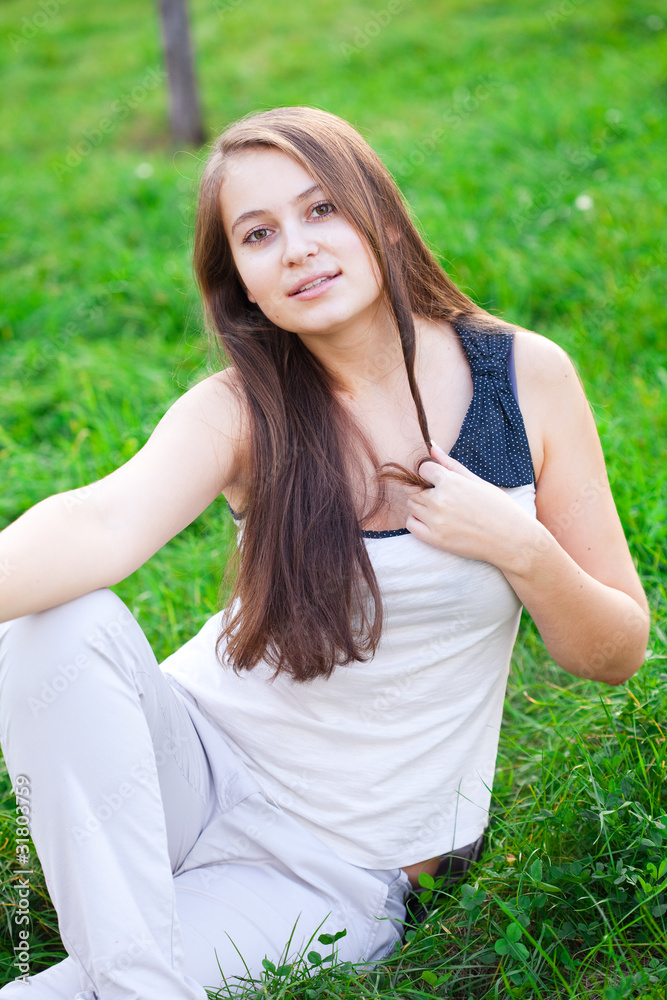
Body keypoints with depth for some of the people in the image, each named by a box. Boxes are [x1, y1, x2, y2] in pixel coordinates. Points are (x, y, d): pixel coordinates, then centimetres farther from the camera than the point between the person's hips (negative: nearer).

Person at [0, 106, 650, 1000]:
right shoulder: (243, 412, -10)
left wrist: (520, 548, -21)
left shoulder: (525, 378, -8)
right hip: (201, 759, 2)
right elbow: (106, 521, -33)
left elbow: (616, 655, -2)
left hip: (346, 867, -2)